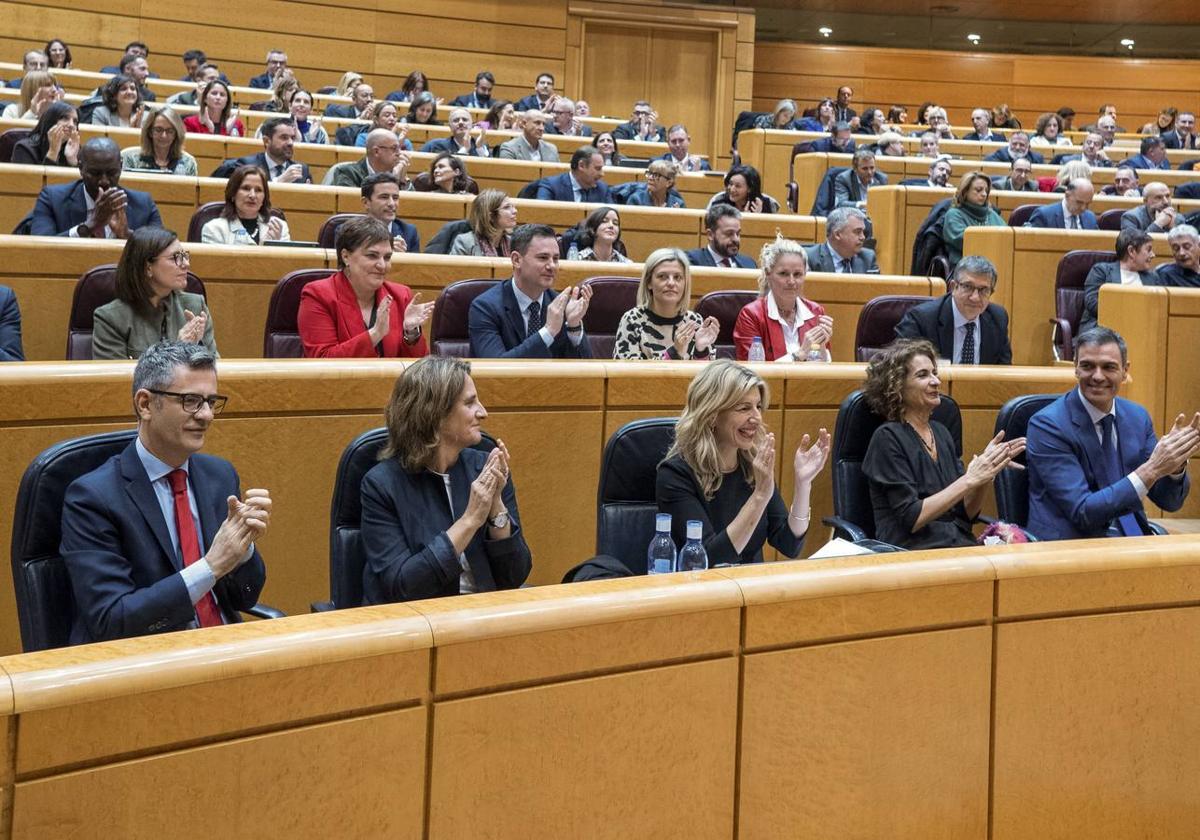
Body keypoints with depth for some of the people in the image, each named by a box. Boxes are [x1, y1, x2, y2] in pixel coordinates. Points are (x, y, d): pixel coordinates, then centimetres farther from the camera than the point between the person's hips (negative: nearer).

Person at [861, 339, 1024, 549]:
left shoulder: (941, 433, 14)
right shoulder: (887, 438, -5)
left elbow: (967, 513, 13)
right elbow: (911, 518, -12)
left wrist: (986, 470, -3)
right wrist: (969, 480, -14)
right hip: (913, 552, -6)